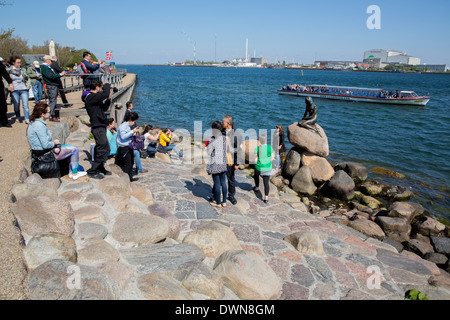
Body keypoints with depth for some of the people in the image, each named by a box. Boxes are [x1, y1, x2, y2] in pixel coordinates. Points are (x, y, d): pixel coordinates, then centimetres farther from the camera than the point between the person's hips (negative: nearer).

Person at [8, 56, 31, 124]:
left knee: (25, 105, -6)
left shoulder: (23, 70, 7)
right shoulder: (9, 70, 2)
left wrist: (28, 86, 7)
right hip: (14, 90, 0)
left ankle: (27, 119, -4)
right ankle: (18, 117, 24)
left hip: (24, 90, 0)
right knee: (16, 105, 7)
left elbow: (28, 78, 18)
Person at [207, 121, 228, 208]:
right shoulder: (225, 138, -2)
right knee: (223, 182, 14)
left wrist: (209, 143, 0)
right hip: (223, 163, 6)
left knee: (217, 184, 5)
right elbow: (227, 149, 4)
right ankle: (224, 202, 22)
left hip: (215, 164, -6)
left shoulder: (213, 141, -19)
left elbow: (209, 153, -8)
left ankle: (218, 203, 16)